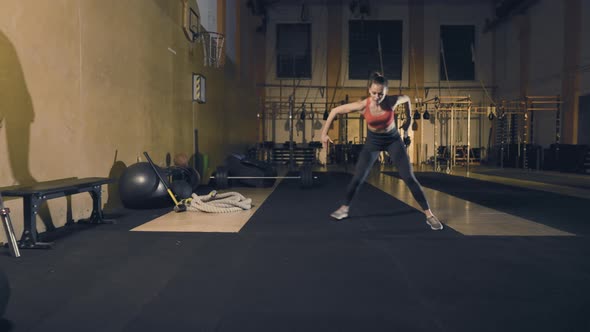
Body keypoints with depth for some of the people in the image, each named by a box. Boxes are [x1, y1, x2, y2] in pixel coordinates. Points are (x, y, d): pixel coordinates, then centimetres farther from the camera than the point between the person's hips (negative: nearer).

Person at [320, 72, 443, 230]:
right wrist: (324, 133, -14)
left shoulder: (392, 101, -23)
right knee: (358, 177, -1)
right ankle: (344, 208, 21)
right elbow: (334, 111, -15)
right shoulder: (362, 106, -24)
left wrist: (409, 120, 5)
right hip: (373, 141, 1)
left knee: (409, 177, -8)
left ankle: (429, 215, -1)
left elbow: (407, 99, 1)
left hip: (393, 140, -1)